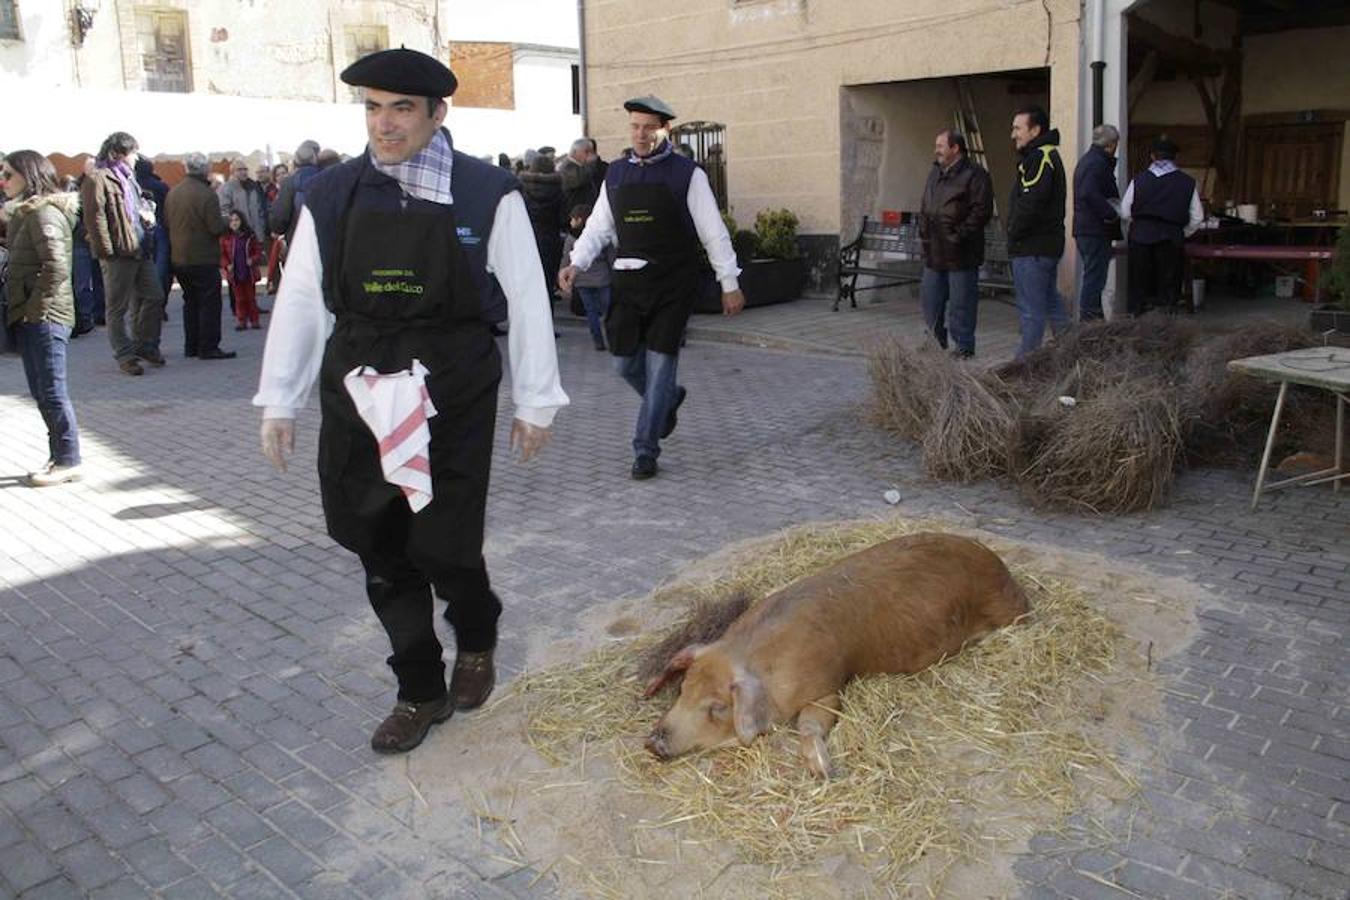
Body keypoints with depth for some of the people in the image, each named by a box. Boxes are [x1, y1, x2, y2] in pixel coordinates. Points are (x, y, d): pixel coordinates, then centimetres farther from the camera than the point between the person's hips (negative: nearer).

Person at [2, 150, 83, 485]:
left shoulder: (44, 214, -13)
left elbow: (57, 267, -22)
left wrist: (36, 308, -17)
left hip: (44, 317, -10)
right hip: (29, 318, 10)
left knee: (51, 391, -4)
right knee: (42, 392, 12)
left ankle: (68, 461, 4)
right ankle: (60, 457, 20)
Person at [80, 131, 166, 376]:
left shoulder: (127, 178, 19)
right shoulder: (98, 179, -10)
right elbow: (95, 218, -16)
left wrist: (147, 214, 11)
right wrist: (106, 252, -20)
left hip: (140, 251, 9)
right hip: (118, 254, -9)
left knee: (154, 297, 11)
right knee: (118, 307, 0)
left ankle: (145, 344, 25)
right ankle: (125, 355, 6)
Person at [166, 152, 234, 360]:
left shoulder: (173, 192, 7)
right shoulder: (206, 194, -15)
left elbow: (166, 223, 12)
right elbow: (217, 227, -17)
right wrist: (225, 222, 2)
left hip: (178, 257, 7)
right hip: (203, 258, -7)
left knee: (190, 301, 16)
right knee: (209, 303, -1)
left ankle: (191, 346, 19)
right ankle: (208, 347, -2)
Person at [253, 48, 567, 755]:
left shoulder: (488, 195, -5)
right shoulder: (330, 197, 4)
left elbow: (527, 300, -1)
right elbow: (298, 300, 8)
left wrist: (535, 400, 0)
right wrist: (278, 401, 8)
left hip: (453, 397, -3)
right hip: (359, 396, 4)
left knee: (444, 546, -2)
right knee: (381, 550, 9)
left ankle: (476, 642, 34)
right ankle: (420, 693, 27)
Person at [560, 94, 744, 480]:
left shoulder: (686, 174, -3)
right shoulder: (615, 174, 9)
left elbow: (712, 231, -2)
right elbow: (598, 227, 12)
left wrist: (730, 283, -3)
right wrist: (576, 263, -5)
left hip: (672, 285, -4)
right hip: (628, 282, 4)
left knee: (659, 364, -4)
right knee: (625, 362, 8)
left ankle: (645, 451, 6)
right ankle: (669, 398, 40)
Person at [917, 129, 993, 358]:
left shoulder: (974, 175, -9)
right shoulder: (935, 172, 16)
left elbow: (982, 211, -16)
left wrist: (958, 236, -18)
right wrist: (924, 232, 11)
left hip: (961, 255, -8)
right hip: (934, 253, 8)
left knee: (961, 304, -2)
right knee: (930, 301, 13)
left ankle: (964, 347, 8)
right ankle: (936, 345, 25)